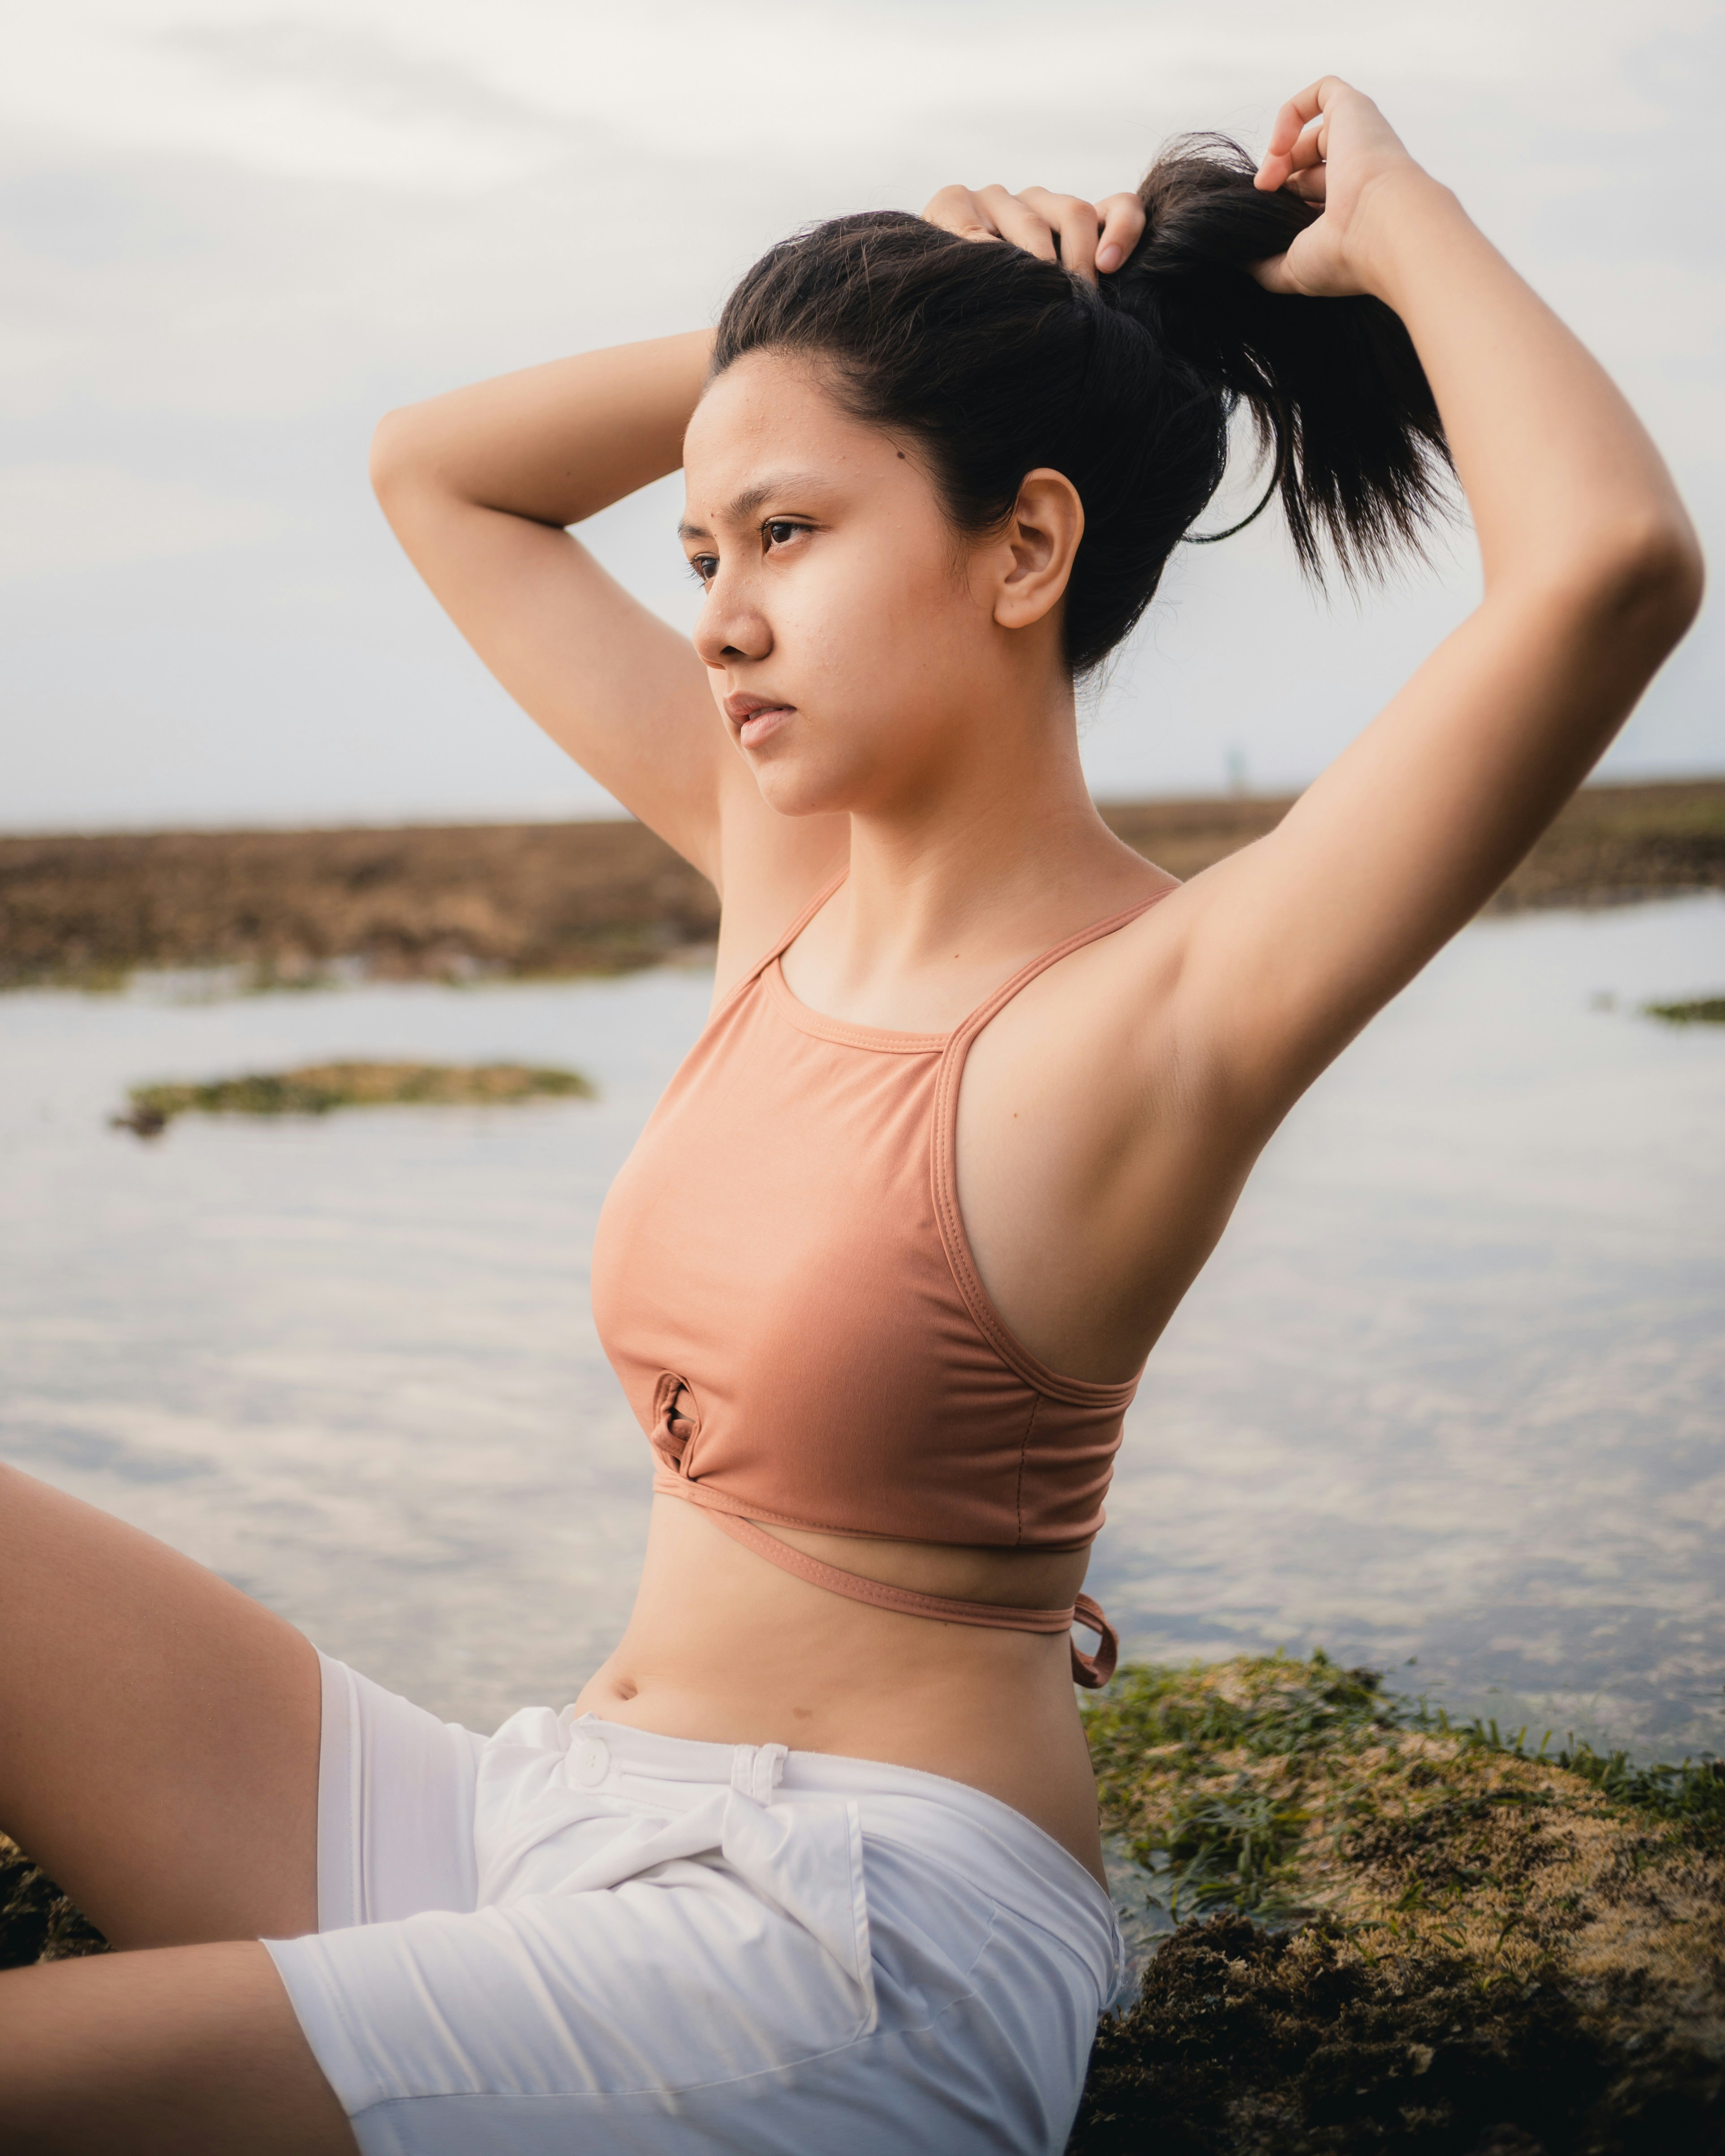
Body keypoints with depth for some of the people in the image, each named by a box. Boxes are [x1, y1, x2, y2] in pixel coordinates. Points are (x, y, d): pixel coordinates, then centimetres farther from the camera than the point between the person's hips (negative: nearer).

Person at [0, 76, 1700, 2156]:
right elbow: (437, 471, 17)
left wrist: (1394, 221, -13)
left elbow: (1611, 560, -32)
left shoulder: (1156, 1007, -16)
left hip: (863, 1925, -7)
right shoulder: (782, 860, 6)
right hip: (540, 1815, 7)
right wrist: (901, 307, 8)